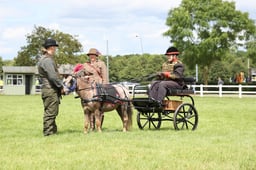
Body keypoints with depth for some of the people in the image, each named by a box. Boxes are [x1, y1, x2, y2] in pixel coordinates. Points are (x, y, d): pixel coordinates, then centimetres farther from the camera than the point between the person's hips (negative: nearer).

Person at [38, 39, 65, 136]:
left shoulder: (45, 59, 18)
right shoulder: (47, 60, -15)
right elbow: (53, 76, -22)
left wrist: (60, 86, 14)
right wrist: (61, 86, -11)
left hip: (50, 90, 10)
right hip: (50, 90, -10)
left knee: (52, 113, 16)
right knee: (50, 112, -6)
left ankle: (53, 131, 23)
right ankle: (48, 132, -2)